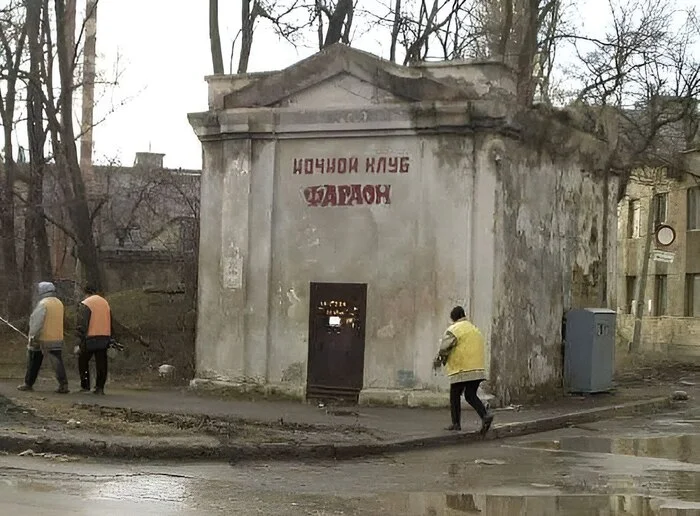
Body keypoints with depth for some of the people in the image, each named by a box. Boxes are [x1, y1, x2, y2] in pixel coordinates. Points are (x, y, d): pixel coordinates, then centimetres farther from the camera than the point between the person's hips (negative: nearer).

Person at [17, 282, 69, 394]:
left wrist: (32, 336, -17)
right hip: (57, 338, 5)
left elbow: (37, 322, -18)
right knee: (58, 361, -2)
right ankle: (63, 384, -15)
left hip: (41, 338, -5)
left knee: (33, 363, 11)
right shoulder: (59, 303, 9)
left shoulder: (43, 304, -13)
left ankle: (28, 384, 21)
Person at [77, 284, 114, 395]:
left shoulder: (85, 304, -7)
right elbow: (111, 323, 17)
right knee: (101, 364, 6)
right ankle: (100, 387, 3)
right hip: (104, 339, 5)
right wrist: (109, 339, 20)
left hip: (90, 338, -5)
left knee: (83, 361, 11)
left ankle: (85, 386, 9)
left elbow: (81, 325, -13)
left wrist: (81, 340, -11)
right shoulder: (105, 302, 13)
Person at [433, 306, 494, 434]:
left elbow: (444, 349, -10)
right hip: (478, 369, 7)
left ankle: (456, 424, 10)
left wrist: (438, 360, 11)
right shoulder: (475, 329, 18)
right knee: (470, 395, 14)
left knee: (455, 396, 8)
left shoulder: (454, 329, -6)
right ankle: (485, 415, -7)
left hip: (461, 370, -6)